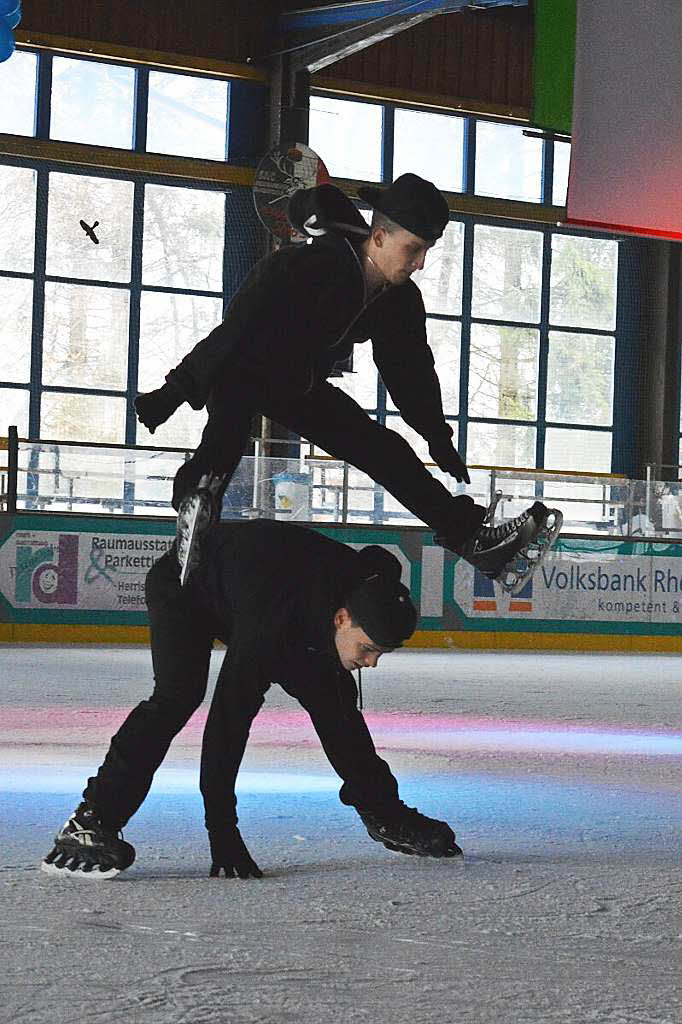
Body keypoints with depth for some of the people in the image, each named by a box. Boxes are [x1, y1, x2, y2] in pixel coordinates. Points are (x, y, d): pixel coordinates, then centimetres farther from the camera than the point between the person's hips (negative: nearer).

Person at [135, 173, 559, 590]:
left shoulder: (401, 299, -10)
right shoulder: (305, 268, -34)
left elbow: (410, 368, 5)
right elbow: (239, 328, -35)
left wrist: (439, 438, 11)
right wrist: (175, 391, -36)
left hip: (300, 386, 6)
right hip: (239, 373, -6)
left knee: (385, 450, 3)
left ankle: (473, 538, 6)